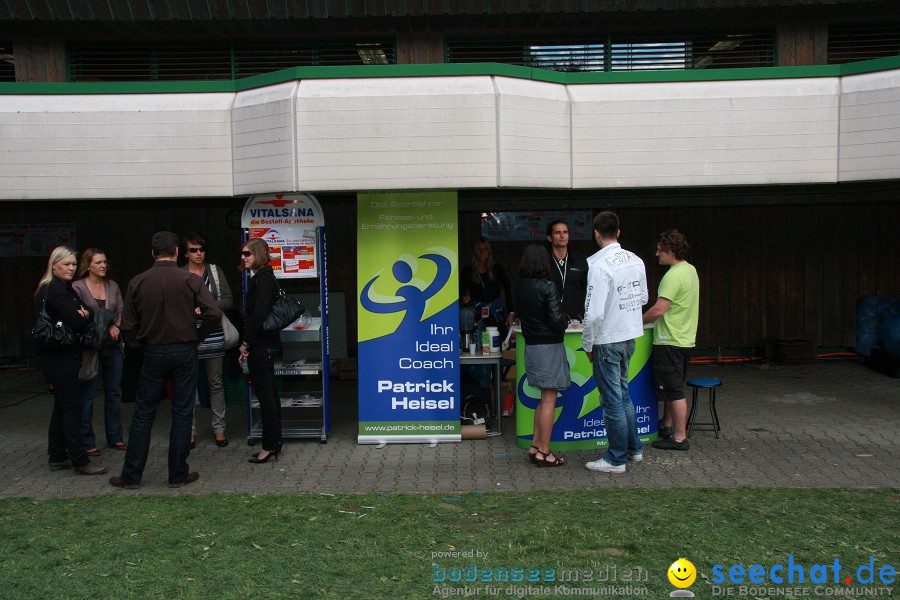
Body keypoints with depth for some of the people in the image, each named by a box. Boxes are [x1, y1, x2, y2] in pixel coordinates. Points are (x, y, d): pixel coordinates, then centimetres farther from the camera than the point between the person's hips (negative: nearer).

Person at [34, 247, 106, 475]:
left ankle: (57, 457, 24)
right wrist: (83, 318, -1)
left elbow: (89, 312, 10)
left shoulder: (65, 288, 15)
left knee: (62, 406, 15)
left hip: (58, 357, 10)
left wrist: (86, 313, -12)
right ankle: (79, 460, 1)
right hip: (60, 359, -10)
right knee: (72, 407, -5)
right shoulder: (56, 290, -16)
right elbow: (77, 323, -23)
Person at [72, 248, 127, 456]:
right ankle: (87, 441, 11)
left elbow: (121, 312, 9)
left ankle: (115, 437, 21)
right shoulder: (77, 287, -7)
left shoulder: (112, 286, 7)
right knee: (87, 394, 1)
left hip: (113, 346, 5)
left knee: (114, 392, 11)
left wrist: (116, 327, -9)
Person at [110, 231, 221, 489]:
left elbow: (128, 325, -1)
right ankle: (178, 475, 13)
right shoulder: (190, 280, -6)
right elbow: (214, 313, -16)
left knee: (143, 414, 11)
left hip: (153, 352, 1)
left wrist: (141, 344, 15)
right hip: (185, 352, -1)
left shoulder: (137, 282, -1)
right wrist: (198, 337, 0)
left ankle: (131, 475, 17)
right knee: (182, 414, 7)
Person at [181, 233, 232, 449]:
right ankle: (190, 430, 16)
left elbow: (227, 300, 1)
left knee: (216, 383, 7)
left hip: (212, 334, 1)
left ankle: (219, 428, 17)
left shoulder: (216, 271, 6)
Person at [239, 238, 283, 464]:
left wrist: (246, 343, -15)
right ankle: (274, 443, 22)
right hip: (265, 343, 10)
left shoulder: (263, 278, -13)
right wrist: (247, 344, 13)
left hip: (262, 344, -10)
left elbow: (259, 313, -22)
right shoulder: (261, 277, 16)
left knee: (265, 394, -4)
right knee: (268, 393, 14)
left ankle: (270, 446, 4)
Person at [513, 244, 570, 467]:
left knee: (545, 398, 19)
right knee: (549, 400, 1)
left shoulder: (518, 286, 3)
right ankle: (544, 452, 5)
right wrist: (566, 321, 3)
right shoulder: (547, 286, -16)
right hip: (549, 346, -7)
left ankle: (535, 446, 22)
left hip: (531, 346, 7)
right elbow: (557, 320, -20)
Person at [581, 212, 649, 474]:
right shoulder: (636, 260, 2)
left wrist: (588, 344, -10)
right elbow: (644, 297, 14)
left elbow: (594, 313, -22)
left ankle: (617, 459, 15)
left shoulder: (599, 265, -20)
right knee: (623, 392, 22)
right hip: (631, 334, 8)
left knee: (612, 399, 3)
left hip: (608, 339, -7)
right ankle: (634, 448, 32)